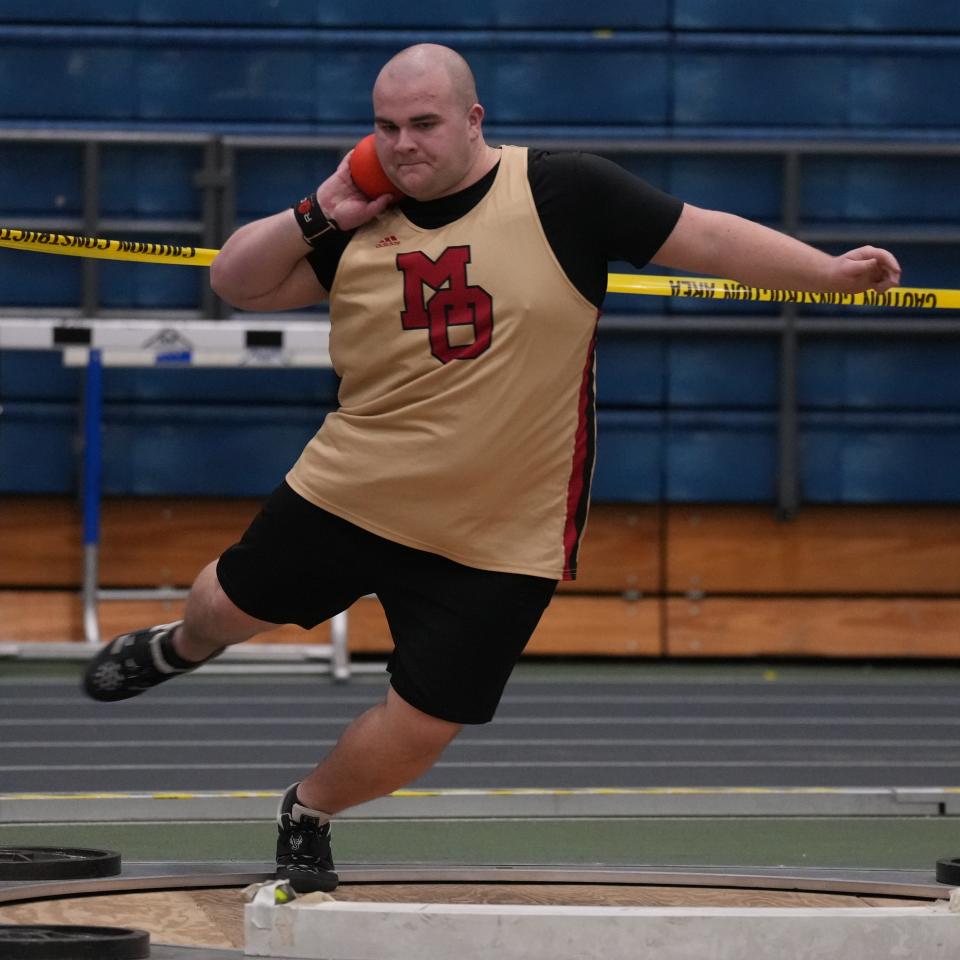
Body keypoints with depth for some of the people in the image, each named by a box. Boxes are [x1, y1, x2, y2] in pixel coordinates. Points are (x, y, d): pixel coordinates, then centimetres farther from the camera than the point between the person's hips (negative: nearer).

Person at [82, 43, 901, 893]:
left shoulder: (564, 194, -12)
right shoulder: (363, 223, -1)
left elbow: (705, 238, -11)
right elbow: (237, 283, 3)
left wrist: (831, 272, -19)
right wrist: (319, 214, -12)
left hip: (497, 543, -3)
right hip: (346, 497, 3)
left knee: (419, 729, -2)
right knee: (234, 607, 20)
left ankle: (309, 813, 29)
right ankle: (183, 647, 59)